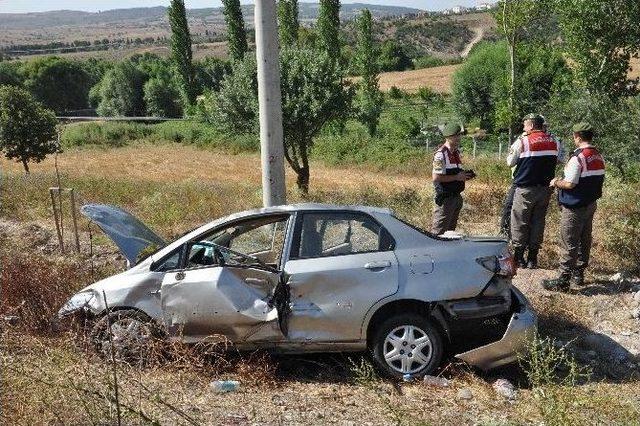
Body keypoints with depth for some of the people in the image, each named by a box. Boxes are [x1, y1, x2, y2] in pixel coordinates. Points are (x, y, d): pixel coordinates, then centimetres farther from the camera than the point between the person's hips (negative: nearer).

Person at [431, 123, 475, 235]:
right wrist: (457, 177, -19)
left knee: (451, 229, 16)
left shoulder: (456, 152, 13)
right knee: (439, 231, -6)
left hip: (456, 196, 9)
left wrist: (464, 175, 6)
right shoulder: (441, 154, -15)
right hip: (445, 198, -9)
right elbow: (436, 177, -22)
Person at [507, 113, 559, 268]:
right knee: (538, 222, 11)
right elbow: (560, 160, 15)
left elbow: (510, 162, -3)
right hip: (545, 188, 5)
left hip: (525, 189, -4)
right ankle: (532, 259, 15)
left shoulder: (522, 141, -11)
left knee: (520, 223, 5)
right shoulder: (554, 141, 4)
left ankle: (519, 258, 8)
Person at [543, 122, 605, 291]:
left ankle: (563, 280, -1)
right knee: (584, 241, 17)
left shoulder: (578, 157, -20)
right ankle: (579, 274, 28)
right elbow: (596, 180, 14)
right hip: (591, 204, 9)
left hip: (574, 207, -9)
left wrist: (556, 182, -3)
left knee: (569, 244, -4)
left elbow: (570, 184, -23)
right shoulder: (599, 157, 7)